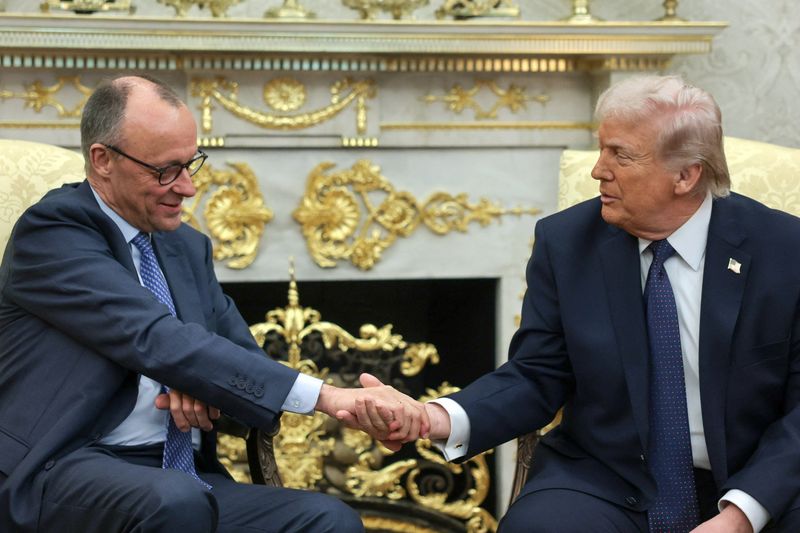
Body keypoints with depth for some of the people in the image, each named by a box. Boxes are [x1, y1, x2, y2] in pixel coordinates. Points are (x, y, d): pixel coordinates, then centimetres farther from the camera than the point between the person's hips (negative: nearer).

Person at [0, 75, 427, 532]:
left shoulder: (189, 247, 18)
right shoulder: (51, 231, -6)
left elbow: (245, 354, 20)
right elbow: (159, 340, -19)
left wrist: (206, 384, -7)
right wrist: (324, 396, -25)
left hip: (182, 479, 6)